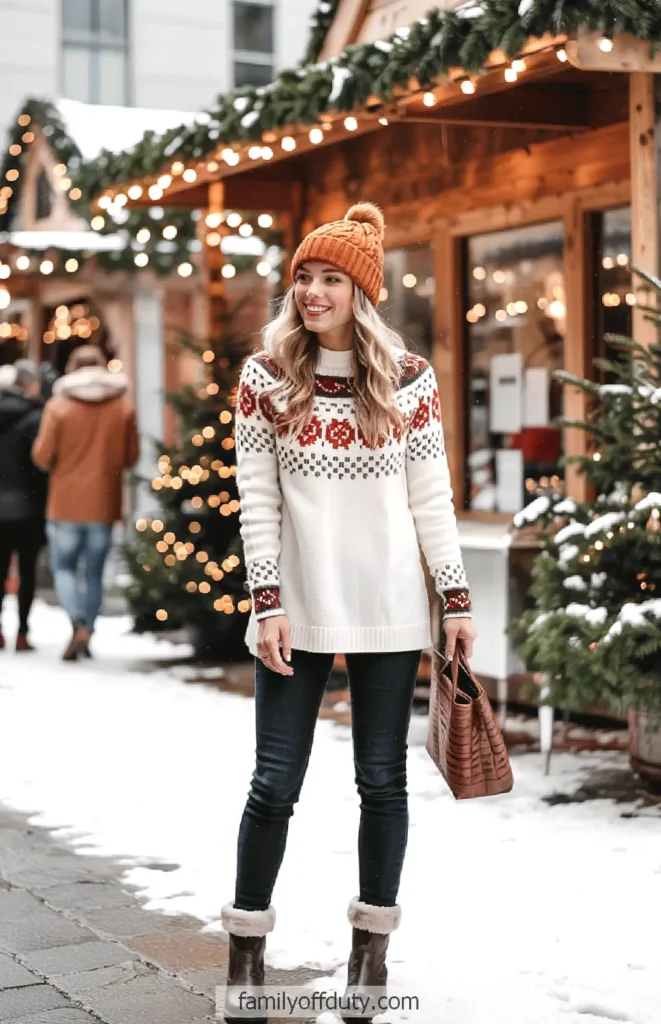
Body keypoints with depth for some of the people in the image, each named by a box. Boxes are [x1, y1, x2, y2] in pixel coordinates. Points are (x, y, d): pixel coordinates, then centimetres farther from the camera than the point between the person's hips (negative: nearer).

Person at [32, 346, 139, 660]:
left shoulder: (59, 405, -8)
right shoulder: (123, 407, -1)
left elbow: (42, 456, -8)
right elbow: (131, 457, 4)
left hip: (66, 504, -2)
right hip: (104, 504, 2)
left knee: (63, 567, 8)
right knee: (94, 571, 12)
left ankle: (78, 625, -14)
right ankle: (86, 636, 13)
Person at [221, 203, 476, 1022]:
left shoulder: (409, 379, 1)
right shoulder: (264, 378, 0)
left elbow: (432, 498, 3)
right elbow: (257, 501, -2)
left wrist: (456, 598, 0)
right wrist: (267, 604, -9)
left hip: (387, 609, 1)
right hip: (297, 610, 0)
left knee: (382, 780, 8)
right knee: (275, 784, 1)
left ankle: (372, 943, 22)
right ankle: (246, 951, 16)